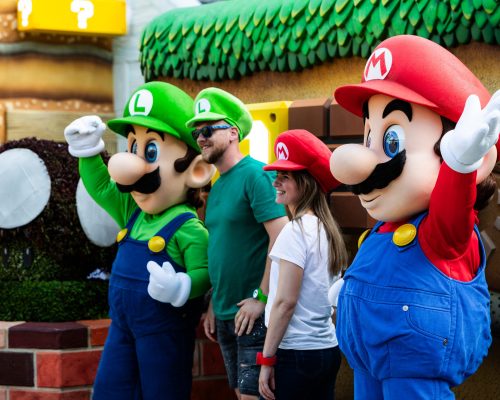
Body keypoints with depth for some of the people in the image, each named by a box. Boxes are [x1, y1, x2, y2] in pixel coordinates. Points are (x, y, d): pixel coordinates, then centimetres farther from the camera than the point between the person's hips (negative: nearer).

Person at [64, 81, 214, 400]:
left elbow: (204, 273, -20)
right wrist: (88, 151, 11)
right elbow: (101, 187, 19)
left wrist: (181, 287, -38)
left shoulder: (188, 228, -17)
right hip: (123, 323, 8)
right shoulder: (133, 213, 8)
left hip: (164, 328, -8)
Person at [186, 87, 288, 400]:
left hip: (253, 315, -8)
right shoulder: (217, 186, 13)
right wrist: (213, 303, 15)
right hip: (225, 315, 8)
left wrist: (261, 297, -21)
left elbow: (281, 238, -20)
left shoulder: (255, 175, -13)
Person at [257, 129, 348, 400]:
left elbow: (285, 301, -16)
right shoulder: (327, 228, 11)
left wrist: (266, 359, -13)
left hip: (296, 352, -8)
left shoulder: (297, 230, -13)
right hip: (328, 348, 8)